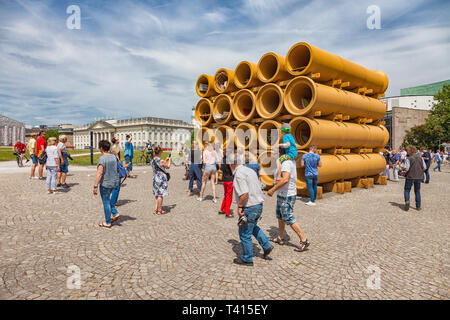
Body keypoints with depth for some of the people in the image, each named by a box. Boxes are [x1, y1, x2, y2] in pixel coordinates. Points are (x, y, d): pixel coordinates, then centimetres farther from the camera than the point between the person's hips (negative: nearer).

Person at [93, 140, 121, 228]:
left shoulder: (102, 159, -19)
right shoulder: (114, 156, 2)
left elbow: (99, 173, -24)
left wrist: (95, 186, -21)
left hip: (105, 184, -7)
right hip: (115, 182, 7)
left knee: (106, 202, 6)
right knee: (107, 199, 27)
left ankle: (107, 223, 17)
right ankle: (115, 214, 21)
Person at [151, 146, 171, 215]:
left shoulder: (153, 160, 7)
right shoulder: (161, 160, -17)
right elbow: (168, 167, -5)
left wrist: (165, 160, 23)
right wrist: (169, 161, 11)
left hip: (155, 178, 8)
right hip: (161, 179, -8)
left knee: (157, 194, 15)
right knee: (160, 195, -1)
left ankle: (156, 209, 19)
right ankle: (159, 210, 5)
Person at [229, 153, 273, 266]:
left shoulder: (239, 174, -19)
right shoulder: (250, 170, 10)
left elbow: (244, 194, -28)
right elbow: (258, 188, 15)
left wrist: (239, 206, -15)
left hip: (249, 208, -9)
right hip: (259, 205, 9)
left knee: (244, 233, 7)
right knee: (253, 227, 30)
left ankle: (247, 259, 21)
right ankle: (267, 246, 30)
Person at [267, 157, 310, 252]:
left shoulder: (286, 163, -23)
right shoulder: (292, 161, 8)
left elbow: (285, 179, -36)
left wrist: (272, 190, -30)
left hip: (286, 196, -10)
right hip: (283, 194, 10)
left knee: (288, 218, -2)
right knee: (280, 216, 20)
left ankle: (304, 240, 7)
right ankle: (280, 238, 33)